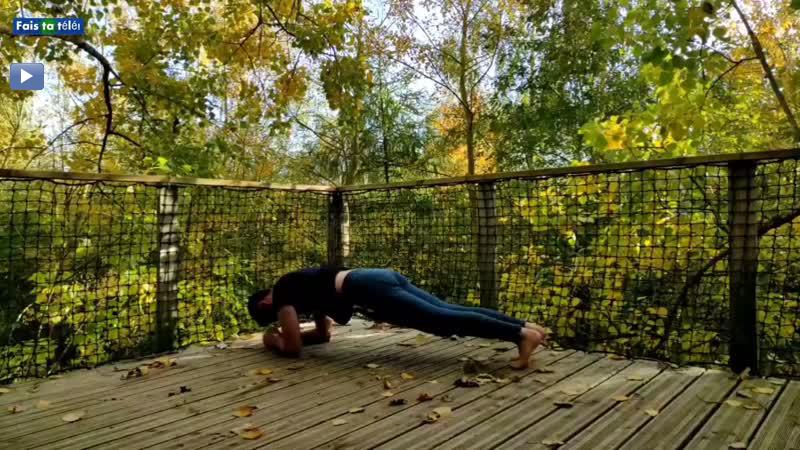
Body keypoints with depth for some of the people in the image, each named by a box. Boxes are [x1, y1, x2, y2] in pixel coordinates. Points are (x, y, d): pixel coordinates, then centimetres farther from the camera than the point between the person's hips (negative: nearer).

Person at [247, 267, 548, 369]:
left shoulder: (283, 293, 9)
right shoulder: (303, 288, 34)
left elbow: (293, 347, 3)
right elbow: (323, 334, 41)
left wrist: (274, 341, 24)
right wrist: (285, 334, 40)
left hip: (370, 291, -9)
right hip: (382, 278, 9)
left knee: (444, 321, -15)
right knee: (449, 312, 2)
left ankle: (520, 334, -20)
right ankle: (524, 325, -2)